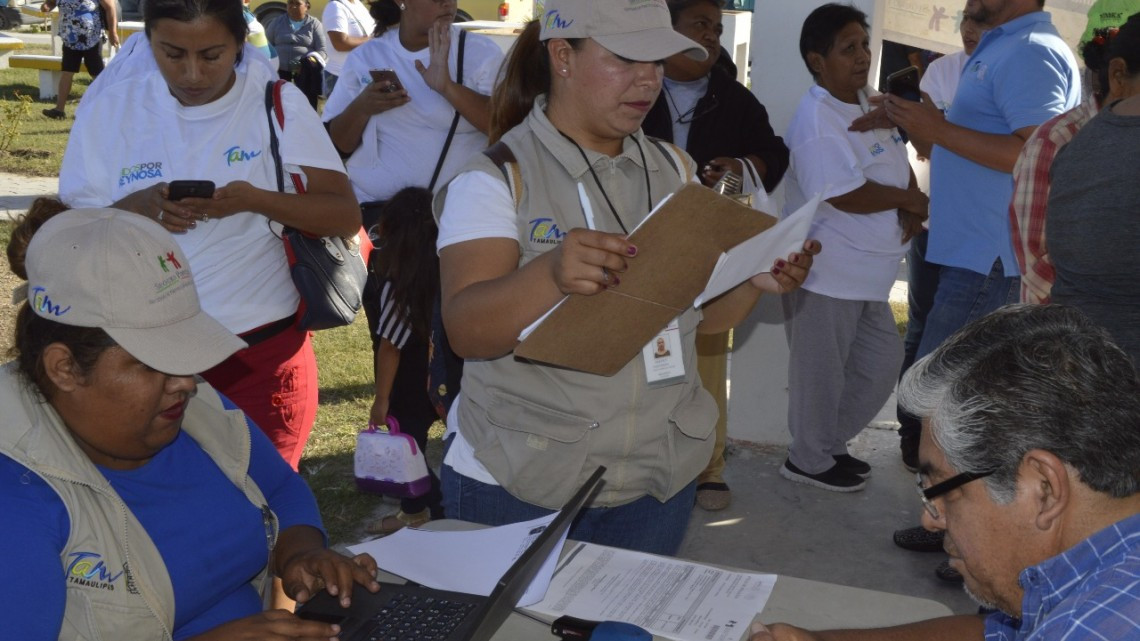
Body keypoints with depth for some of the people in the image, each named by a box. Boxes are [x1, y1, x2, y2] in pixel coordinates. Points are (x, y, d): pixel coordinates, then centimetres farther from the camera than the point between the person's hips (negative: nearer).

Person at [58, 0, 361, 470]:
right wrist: (133, 209, -17)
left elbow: (346, 216, -8)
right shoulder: (111, 109, 0)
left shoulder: (277, 103, -4)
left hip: (263, 355, -1)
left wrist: (255, 200, -23)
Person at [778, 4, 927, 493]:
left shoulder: (872, 104, 10)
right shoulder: (817, 121, -20)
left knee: (882, 361, 17)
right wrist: (909, 200, -9)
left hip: (866, 272, 9)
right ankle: (809, 461, 23)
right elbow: (847, 196, -26)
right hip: (826, 273, -9)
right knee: (822, 371, 4)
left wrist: (911, 209, -3)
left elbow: (900, 163, 18)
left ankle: (829, 443, 33)